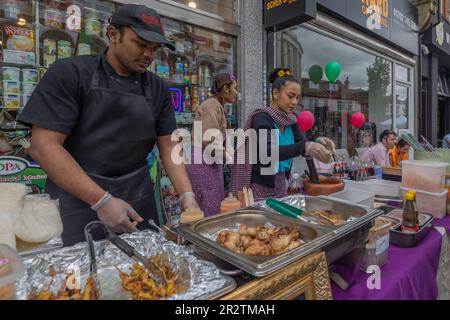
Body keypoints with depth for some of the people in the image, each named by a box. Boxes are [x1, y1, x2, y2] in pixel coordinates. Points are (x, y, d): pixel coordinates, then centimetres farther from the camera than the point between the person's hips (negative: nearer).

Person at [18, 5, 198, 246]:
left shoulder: (158, 89, 4)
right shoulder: (70, 73, -8)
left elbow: (168, 147, 3)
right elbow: (43, 146, -14)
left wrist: (187, 195, -10)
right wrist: (102, 200, -20)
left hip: (138, 199, 4)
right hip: (77, 197, -3)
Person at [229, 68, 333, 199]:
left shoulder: (291, 121, 4)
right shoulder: (261, 117, -17)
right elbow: (268, 152, -33)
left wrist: (318, 144, -21)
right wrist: (305, 146, -43)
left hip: (280, 184, 7)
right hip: (259, 186, -7)